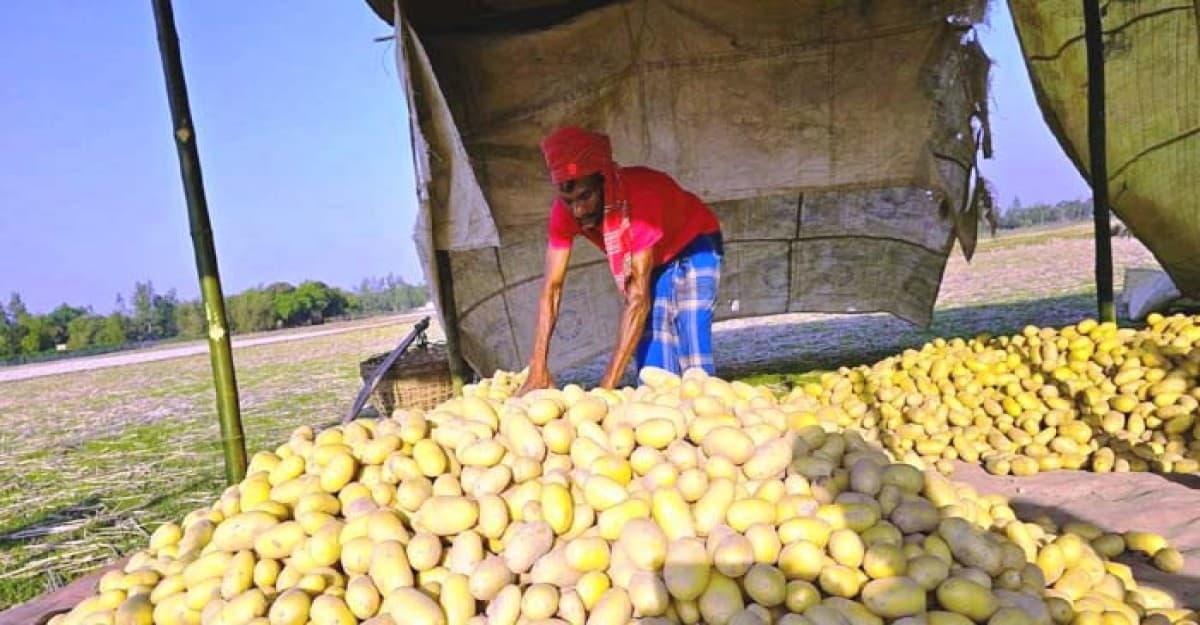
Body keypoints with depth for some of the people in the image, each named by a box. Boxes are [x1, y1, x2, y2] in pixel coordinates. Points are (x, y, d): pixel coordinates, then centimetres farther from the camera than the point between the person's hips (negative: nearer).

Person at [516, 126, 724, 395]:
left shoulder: (641, 194, -40)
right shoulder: (564, 211, -24)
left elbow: (639, 296, -42)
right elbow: (552, 287, -25)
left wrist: (609, 381, -44)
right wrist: (538, 368, -33)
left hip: (693, 246, -5)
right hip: (652, 260, 5)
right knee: (652, 355, -6)